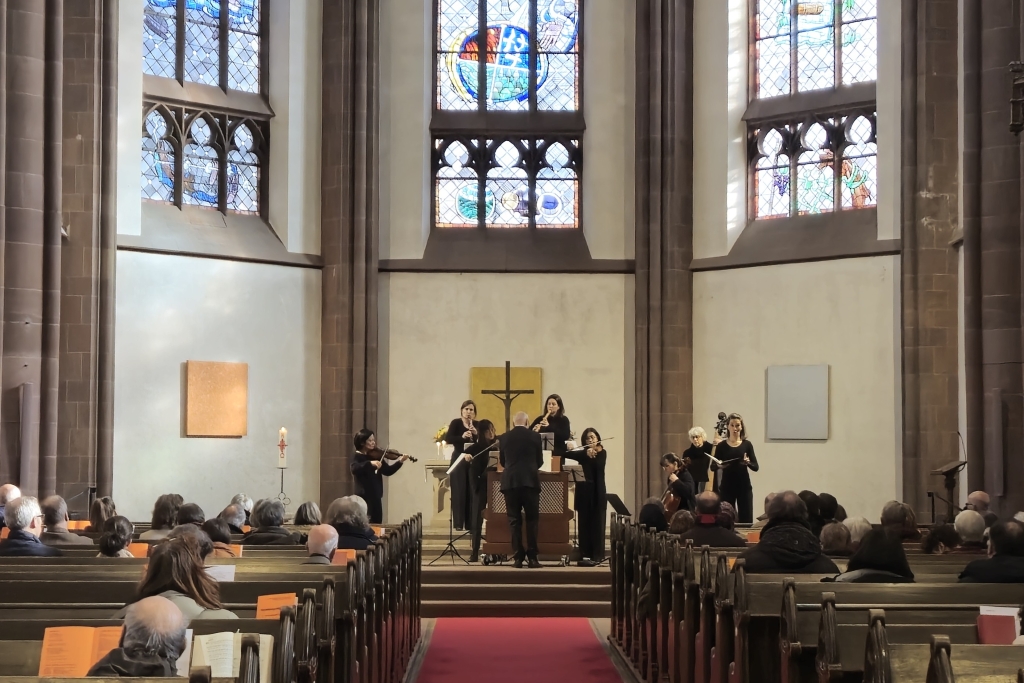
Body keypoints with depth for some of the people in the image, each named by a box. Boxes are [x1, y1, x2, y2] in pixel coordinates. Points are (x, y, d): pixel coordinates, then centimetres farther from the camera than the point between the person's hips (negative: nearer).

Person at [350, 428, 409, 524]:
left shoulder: (376, 456, 10)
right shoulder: (357, 457, -6)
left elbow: (388, 471, 7)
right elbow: (355, 469, -26)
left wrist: (400, 462, -6)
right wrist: (370, 463, -37)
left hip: (376, 496, 6)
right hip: (363, 496, -6)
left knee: (377, 524, 7)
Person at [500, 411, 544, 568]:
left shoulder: (504, 437, 5)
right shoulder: (535, 436, 2)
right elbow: (540, 461, 9)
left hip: (510, 481, 1)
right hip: (530, 481, -1)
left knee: (514, 520, 4)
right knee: (532, 519, 4)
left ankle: (518, 557, 0)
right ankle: (532, 557, -1)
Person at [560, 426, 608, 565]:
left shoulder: (602, 453, 3)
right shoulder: (582, 453, 10)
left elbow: (598, 466, -15)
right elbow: (566, 454, -6)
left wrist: (592, 455, -27)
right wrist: (586, 453, -18)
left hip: (597, 492, -3)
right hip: (584, 492, 3)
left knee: (597, 524, -3)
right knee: (584, 524, 1)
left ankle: (597, 555, -2)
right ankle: (586, 555, 2)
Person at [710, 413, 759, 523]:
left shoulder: (747, 444, 2)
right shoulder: (721, 445, 2)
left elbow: (756, 467, 0)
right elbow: (712, 466, 2)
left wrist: (748, 462, -21)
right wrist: (719, 466, -19)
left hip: (744, 487, 0)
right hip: (727, 487, 0)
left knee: (746, 519, 1)